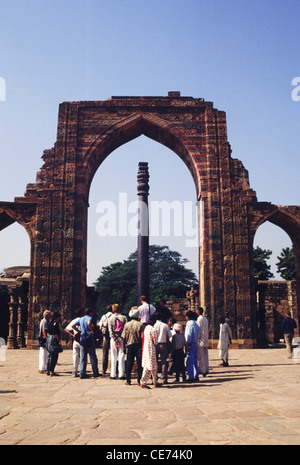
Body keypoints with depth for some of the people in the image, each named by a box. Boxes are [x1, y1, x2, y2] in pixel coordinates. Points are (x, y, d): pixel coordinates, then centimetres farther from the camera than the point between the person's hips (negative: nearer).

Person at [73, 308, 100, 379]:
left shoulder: (80, 319, 15)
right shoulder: (89, 318, -6)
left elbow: (73, 326, 13)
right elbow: (89, 323, -28)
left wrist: (79, 331, 15)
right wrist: (92, 330, -16)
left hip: (82, 338, 6)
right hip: (89, 338, -6)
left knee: (83, 357, 7)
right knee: (92, 356, 3)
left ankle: (82, 373, 3)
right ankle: (95, 373, 9)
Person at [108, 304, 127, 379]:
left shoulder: (111, 318, 0)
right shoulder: (124, 317, 0)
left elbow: (110, 330, -5)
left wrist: (115, 340, -5)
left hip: (114, 338, 0)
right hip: (122, 338, 0)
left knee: (113, 357, 6)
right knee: (121, 356, 3)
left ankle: (113, 374, 7)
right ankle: (121, 374, 3)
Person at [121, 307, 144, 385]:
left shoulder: (126, 324, 1)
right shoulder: (140, 325, -7)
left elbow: (123, 337, 1)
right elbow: (142, 337, -10)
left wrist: (124, 346, 11)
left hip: (129, 345, 2)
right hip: (138, 345, -2)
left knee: (129, 364, 9)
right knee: (139, 364, 6)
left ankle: (128, 381, 12)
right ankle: (139, 381, 7)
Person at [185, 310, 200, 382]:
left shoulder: (190, 324, -13)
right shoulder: (196, 324, 14)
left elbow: (189, 335, -16)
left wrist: (187, 344, -12)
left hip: (191, 344, -9)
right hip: (195, 344, 9)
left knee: (189, 362, -5)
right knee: (195, 361, 13)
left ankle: (191, 377, -4)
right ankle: (196, 376, 18)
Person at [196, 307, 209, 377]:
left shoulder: (199, 319, -11)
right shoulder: (206, 319, 13)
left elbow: (199, 329, -14)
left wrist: (197, 338, -10)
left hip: (201, 340, -8)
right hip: (206, 339, 8)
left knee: (200, 356, -5)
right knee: (205, 355, 11)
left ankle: (203, 370, -6)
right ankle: (207, 370, 12)